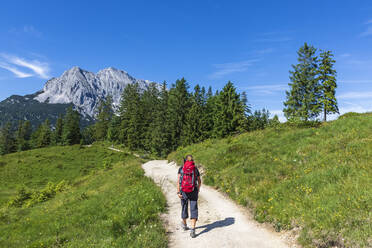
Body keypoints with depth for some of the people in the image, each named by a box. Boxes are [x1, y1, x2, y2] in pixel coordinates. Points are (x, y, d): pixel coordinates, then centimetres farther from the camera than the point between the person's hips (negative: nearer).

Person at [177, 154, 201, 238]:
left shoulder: (181, 169, -1)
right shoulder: (195, 169, 3)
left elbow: (179, 181, -9)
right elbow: (199, 181, 9)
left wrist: (178, 192, -9)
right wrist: (198, 190, 24)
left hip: (184, 192, 0)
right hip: (193, 192, 0)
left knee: (184, 208, 18)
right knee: (194, 210, 1)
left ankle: (184, 224, 38)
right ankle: (192, 230, -9)